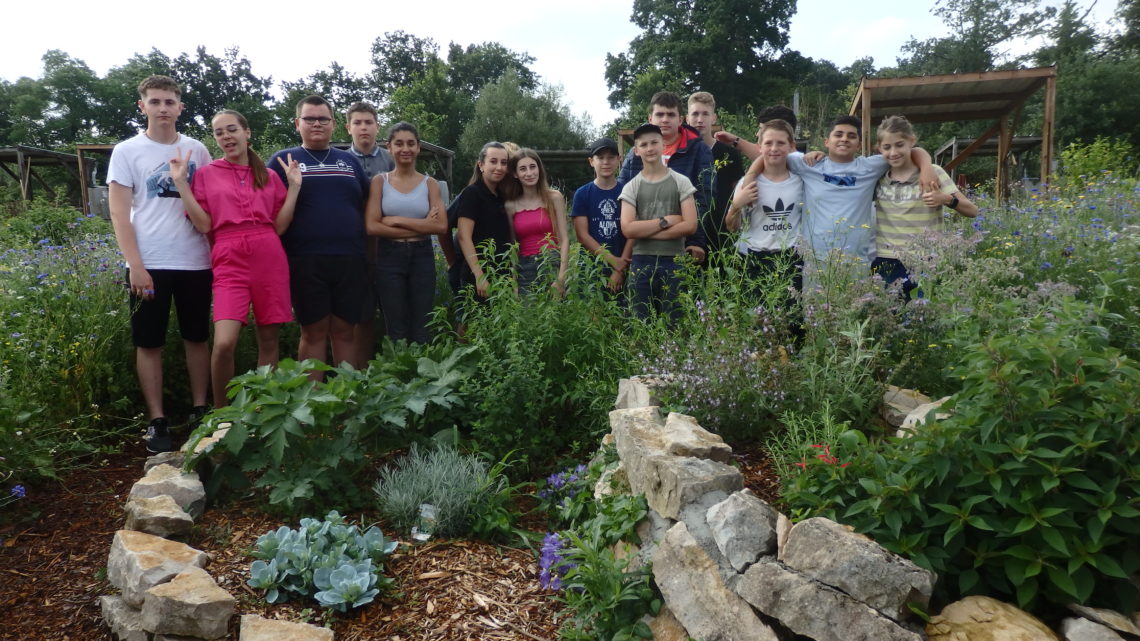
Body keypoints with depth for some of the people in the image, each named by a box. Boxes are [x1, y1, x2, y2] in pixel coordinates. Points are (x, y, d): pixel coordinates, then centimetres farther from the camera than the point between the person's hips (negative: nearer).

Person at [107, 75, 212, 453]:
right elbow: (119, 213, -2)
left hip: (196, 262, 2)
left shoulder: (197, 150, 9)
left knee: (197, 338, 9)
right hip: (149, 264, -2)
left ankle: (199, 411, 20)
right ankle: (157, 421, 11)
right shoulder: (127, 151, 2)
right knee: (149, 343, 3)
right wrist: (135, 264, -12)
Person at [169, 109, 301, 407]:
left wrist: (294, 185, 3)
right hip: (229, 262, -2)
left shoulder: (269, 176, 14)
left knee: (269, 339, 4)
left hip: (270, 260, 2)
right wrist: (181, 182, -4)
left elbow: (279, 225, 7)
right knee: (224, 343, -16)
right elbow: (204, 225, 0)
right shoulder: (206, 173, 9)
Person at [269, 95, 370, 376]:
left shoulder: (350, 161, 18)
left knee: (345, 332, 6)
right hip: (305, 261, -2)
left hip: (350, 260, 3)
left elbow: (368, 205, 18)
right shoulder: (283, 160, 8)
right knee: (313, 333, 2)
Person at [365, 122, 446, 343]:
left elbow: (441, 225, -7)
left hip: (422, 257, 1)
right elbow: (372, 226, -8)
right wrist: (421, 226, -10)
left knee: (420, 332, 3)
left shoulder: (430, 183, 6)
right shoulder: (380, 181, 3)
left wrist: (397, 221, -11)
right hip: (390, 258, -1)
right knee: (396, 332, 3)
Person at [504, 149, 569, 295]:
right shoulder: (510, 206, 6)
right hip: (524, 268, 1)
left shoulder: (554, 198, 2)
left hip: (552, 265, -1)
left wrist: (561, 277, -10)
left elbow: (564, 239, -1)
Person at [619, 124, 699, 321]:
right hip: (641, 262, 1)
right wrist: (665, 221, -9)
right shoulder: (631, 187, 5)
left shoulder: (681, 182, 3)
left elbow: (690, 225, -7)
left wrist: (645, 231, -7)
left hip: (674, 262, -1)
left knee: (673, 322, 2)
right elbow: (628, 229, -7)